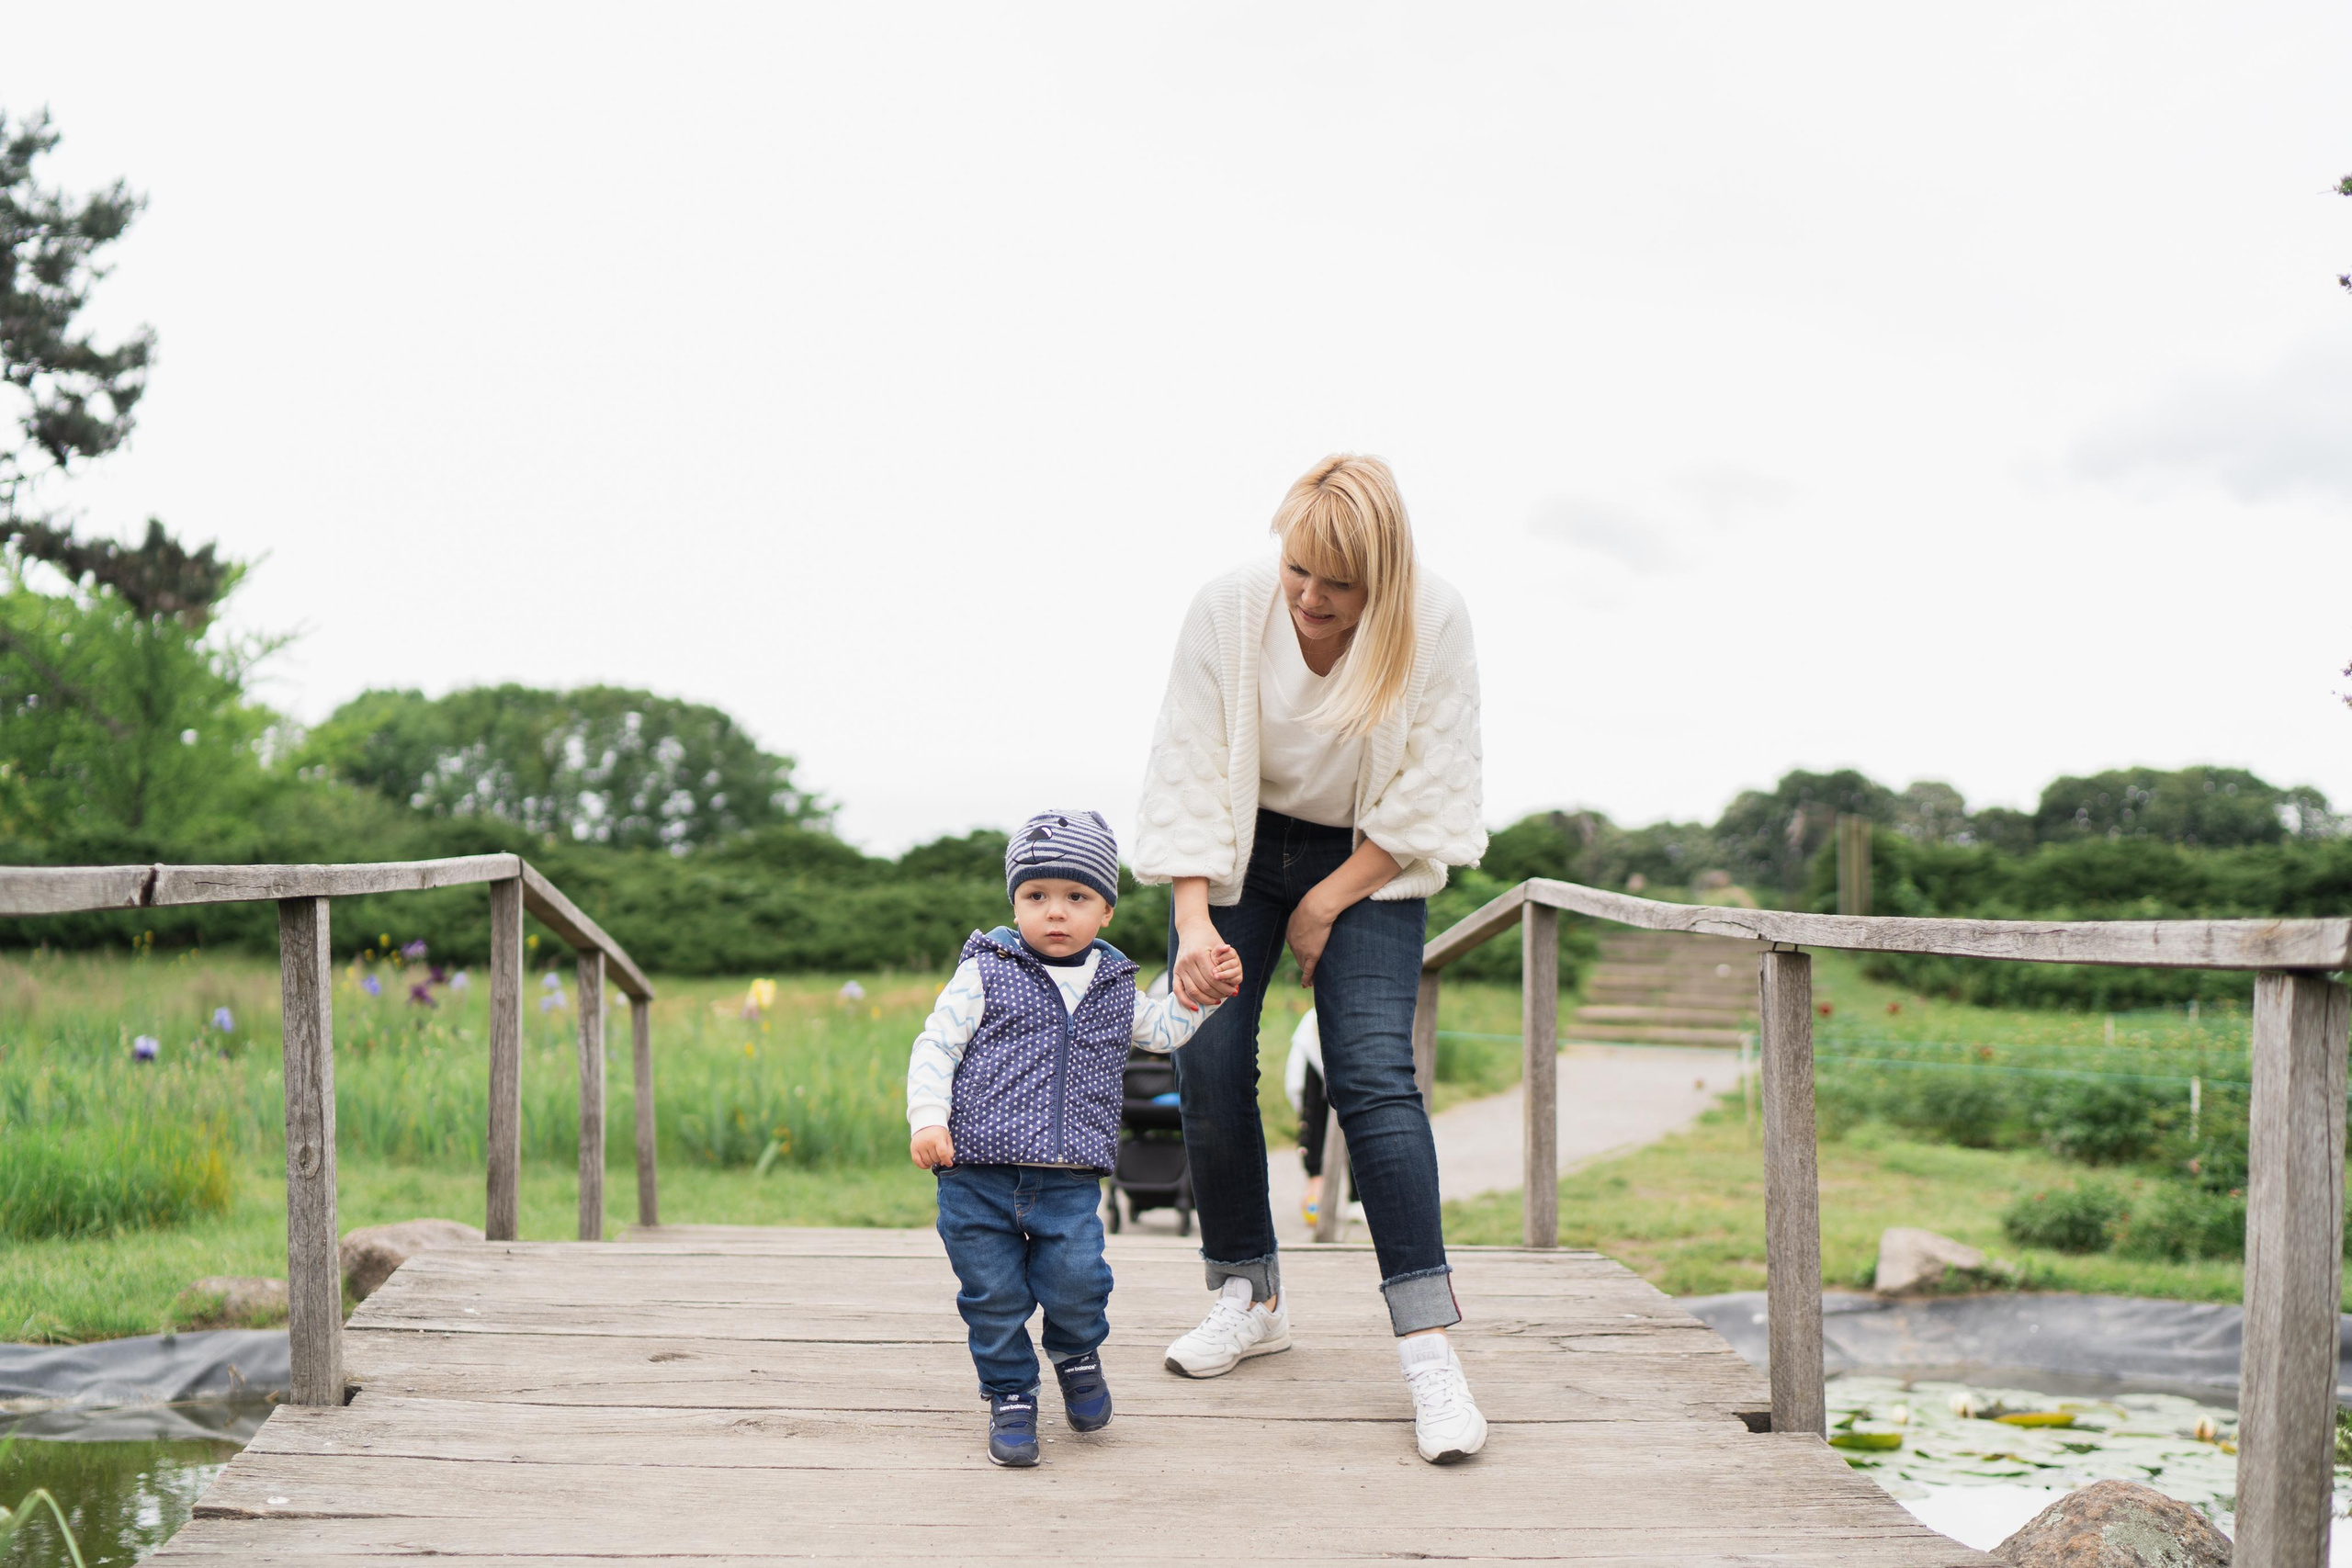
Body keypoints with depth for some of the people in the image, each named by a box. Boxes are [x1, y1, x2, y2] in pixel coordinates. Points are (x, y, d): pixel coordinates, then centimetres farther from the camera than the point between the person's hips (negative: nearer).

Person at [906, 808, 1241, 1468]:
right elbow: (935, 1047, -2)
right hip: (978, 1174, -2)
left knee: (1076, 1279, -12)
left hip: (1070, 1180, 2)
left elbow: (1159, 1028, 30)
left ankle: (1077, 1353, 20)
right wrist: (928, 1119, -13)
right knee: (994, 1296, 3)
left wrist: (1202, 991, 17)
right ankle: (1010, 1396, 23)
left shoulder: (1114, 984, 13)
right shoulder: (985, 973, 0)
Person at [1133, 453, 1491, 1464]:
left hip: (1367, 861, -2)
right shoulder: (1228, 610, -19)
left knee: (1372, 1073, -16)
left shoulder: (1433, 624, -20)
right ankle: (1249, 1299, 14)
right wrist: (1195, 923, -26)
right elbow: (1187, 777, -17)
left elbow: (1427, 797, -13)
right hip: (1238, 850, 2)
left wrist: (1326, 904, -12)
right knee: (1210, 1066, -7)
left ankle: (1429, 1346, -16)